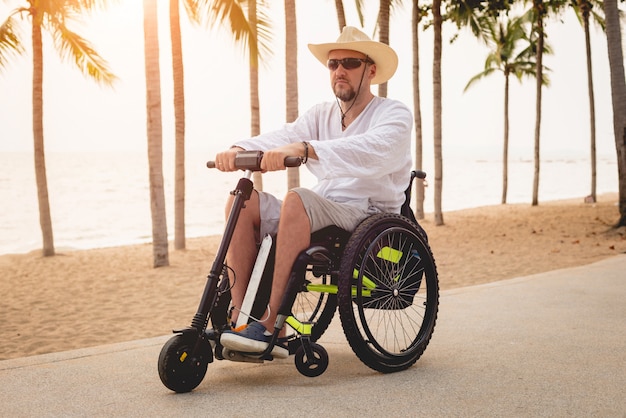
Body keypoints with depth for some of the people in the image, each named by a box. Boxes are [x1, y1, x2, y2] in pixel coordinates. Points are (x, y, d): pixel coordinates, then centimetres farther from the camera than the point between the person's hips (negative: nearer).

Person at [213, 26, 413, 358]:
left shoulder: (394, 114, -2)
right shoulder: (322, 115, 18)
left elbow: (371, 152, -25)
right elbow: (283, 138, 0)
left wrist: (305, 149, -39)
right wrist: (239, 150, -22)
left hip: (370, 220, -6)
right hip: (321, 218, 7)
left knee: (297, 200, -33)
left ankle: (271, 325, -32)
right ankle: (239, 316, -18)